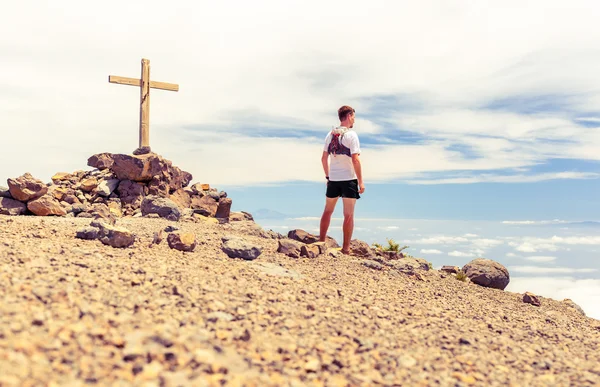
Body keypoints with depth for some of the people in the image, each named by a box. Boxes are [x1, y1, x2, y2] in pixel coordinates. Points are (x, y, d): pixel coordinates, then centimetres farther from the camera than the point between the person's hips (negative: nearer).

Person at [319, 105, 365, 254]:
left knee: (328, 211, 18)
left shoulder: (330, 134, 7)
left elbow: (324, 158, 9)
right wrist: (360, 181, -12)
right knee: (348, 215, 2)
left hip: (333, 179, 5)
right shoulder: (351, 135, -10)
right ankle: (346, 248, 4)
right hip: (349, 179, -5)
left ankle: (321, 242, 24)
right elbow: (355, 160, -16)